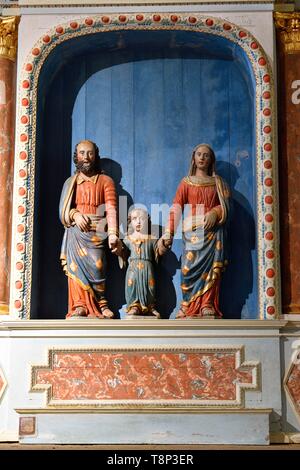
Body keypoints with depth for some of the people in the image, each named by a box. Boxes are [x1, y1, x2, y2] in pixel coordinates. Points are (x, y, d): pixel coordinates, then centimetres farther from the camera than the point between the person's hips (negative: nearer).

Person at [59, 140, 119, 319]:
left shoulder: (105, 181, 10)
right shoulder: (71, 182, 19)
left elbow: (111, 208, -2)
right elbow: (63, 209, 14)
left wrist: (113, 233, -15)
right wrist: (75, 214, -9)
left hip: (96, 231, -2)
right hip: (76, 231, 3)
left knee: (96, 266, -15)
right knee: (76, 266, -9)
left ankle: (101, 305, -5)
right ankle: (80, 306, -11)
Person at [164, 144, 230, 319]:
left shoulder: (218, 182, 17)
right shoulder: (186, 182, 11)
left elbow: (225, 205, 10)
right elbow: (177, 208, 1)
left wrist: (215, 212, -13)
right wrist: (169, 232, -10)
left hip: (214, 230, 2)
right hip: (193, 232, -1)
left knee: (212, 268, -7)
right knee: (191, 268, -11)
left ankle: (208, 307, -7)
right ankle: (188, 307, -6)